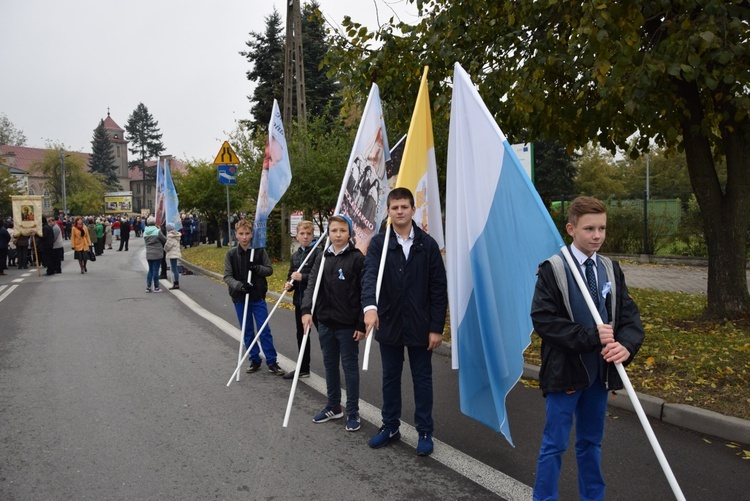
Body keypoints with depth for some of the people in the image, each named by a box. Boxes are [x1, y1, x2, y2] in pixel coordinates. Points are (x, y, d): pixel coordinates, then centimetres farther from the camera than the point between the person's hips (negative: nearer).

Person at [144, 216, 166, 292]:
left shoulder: (145, 232, 3)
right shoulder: (157, 231, -14)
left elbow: (146, 242, 7)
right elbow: (165, 240, -5)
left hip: (148, 254, 5)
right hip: (157, 254, -5)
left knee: (150, 270, 14)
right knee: (155, 270, 1)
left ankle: (148, 286, 14)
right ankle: (156, 287, 9)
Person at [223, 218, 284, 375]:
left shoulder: (260, 251, -4)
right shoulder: (231, 254, -3)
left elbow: (269, 269, 1)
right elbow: (227, 276, -5)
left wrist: (258, 268, -20)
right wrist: (238, 285, -24)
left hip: (258, 297, -1)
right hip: (240, 298, 1)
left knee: (265, 330, -1)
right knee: (247, 332, 10)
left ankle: (272, 362, 7)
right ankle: (255, 360, 23)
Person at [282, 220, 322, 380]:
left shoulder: (318, 252, -12)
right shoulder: (295, 256, 13)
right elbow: (291, 276, 19)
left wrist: (302, 277, -24)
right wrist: (288, 284, -2)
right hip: (299, 301, 8)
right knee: (301, 335, 17)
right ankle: (303, 368, 30)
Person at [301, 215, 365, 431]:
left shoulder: (357, 258, -8)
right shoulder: (322, 258, 7)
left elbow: (364, 293, -9)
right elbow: (312, 285, 0)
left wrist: (362, 324, -12)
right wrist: (307, 310, -17)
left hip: (348, 324, -5)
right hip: (325, 322, 5)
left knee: (350, 365, 5)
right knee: (330, 365, 15)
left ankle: (353, 411, 17)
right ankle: (333, 406, 30)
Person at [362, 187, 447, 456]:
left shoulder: (428, 244, -3)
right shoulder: (379, 243, -2)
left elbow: (439, 288, -3)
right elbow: (370, 274, -19)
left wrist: (436, 327, -7)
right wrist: (370, 306, -38)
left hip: (419, 325, -1)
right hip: (389, 323, 1)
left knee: (422, 379, 10)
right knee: (390, 378, 15)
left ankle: (425, 432, 24)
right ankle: (390, 426, 31)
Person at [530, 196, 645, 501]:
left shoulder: (611, 270, 6)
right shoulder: (553, 270, -10)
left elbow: (629, 315, 1)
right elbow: (543, 319, -16)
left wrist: (626, 345, -20)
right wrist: (590, 337, -23)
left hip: (600, 370, 5)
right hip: (566, 370, -5)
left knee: (591, 443, 19)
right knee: (555, 445, 4)